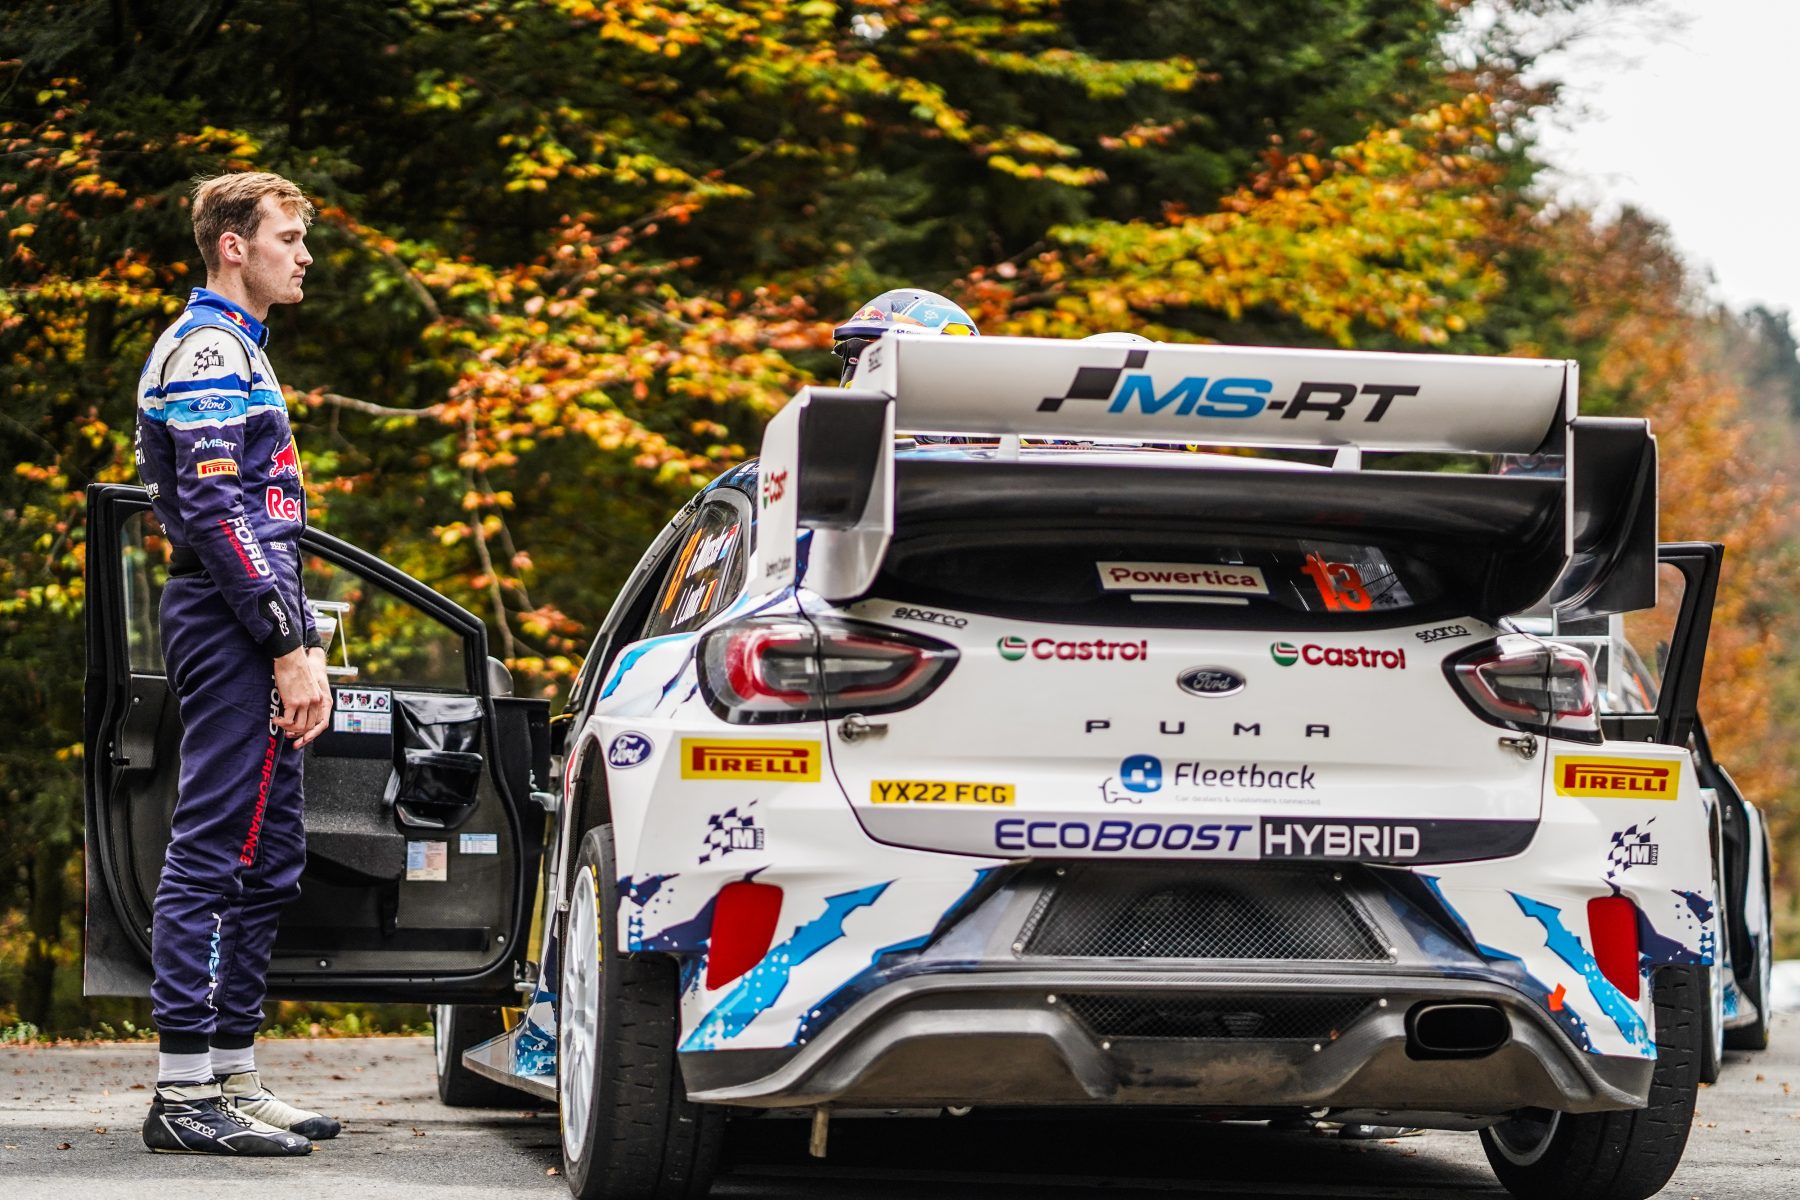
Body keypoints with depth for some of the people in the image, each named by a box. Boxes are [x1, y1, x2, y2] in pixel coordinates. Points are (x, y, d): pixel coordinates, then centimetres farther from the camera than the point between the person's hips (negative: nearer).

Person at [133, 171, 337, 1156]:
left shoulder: (230, 346, 23)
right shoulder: (209, 350, -10)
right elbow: (215, 512, -19)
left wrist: (299, 647, 20)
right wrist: (293, 647, -21)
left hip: (245, 637, 11)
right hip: (230, 628, -11)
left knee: (267, 857, 12)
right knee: (212, 852, -11)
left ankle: (231, 1076, 15)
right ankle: (184, 1092, -11)